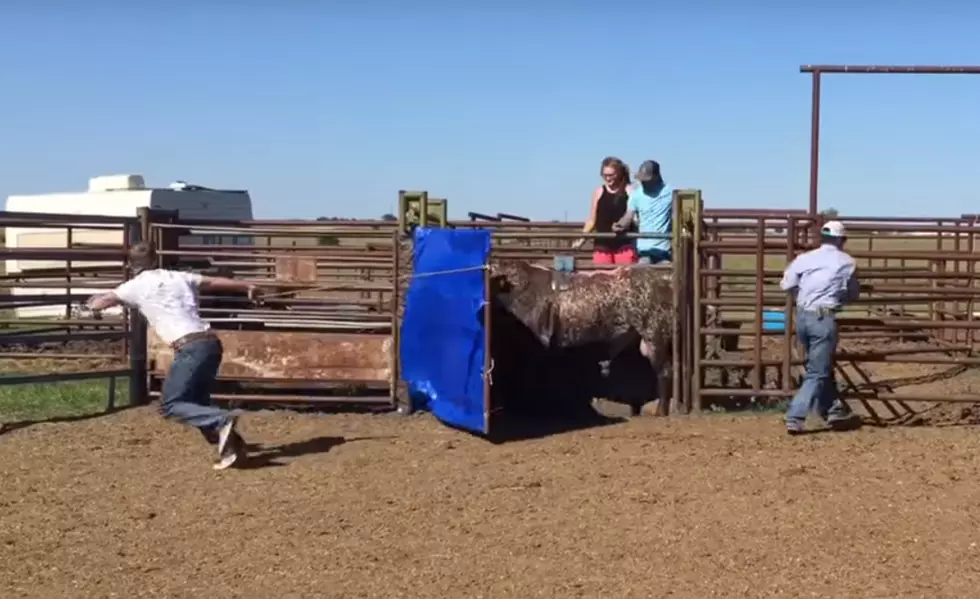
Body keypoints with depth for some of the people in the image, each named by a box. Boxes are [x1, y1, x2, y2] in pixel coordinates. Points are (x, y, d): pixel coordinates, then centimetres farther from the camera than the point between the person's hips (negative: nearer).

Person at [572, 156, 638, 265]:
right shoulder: (599, 192, 7)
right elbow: (592, 220, 12)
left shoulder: (629, 191, 0)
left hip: (624, 244, -2)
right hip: (602, 245, 2)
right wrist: (581, 240, 7)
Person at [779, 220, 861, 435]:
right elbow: (854, 294, 14)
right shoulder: (847, 263, 3)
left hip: (802, 316, 5)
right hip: (823, 318, -4)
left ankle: (834, 410, 28)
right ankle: (795, 417, -9)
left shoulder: (804, 258, 6)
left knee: (821, 366, 20)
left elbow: (786, 285, 10)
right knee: (817, 372, 0)